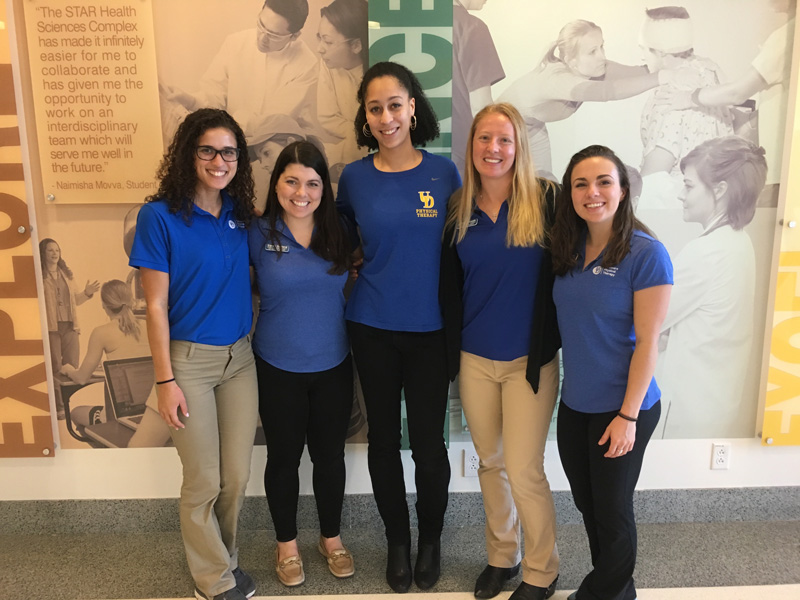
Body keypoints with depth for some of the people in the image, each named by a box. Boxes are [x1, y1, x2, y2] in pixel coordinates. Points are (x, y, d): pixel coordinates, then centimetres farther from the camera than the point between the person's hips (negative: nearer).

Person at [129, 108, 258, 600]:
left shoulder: (241, 213, 4)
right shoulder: (160, 216, -10)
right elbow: (156, 305, -10)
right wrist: (165, 380, -11)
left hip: (240, 357, 5)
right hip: (190, 360, -4)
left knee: (238, 476, 13)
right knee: (204, 481, 7)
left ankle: (226, 557, 38)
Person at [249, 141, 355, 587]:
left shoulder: (338, 233, -2)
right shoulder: (259, 235, -9)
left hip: (333, 365, 2)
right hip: (279, 369, -2)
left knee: (330, 455, 15)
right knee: (284, 457, 13)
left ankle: (332, 538, 36)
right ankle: (287, 544, 35)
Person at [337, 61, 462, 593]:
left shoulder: (444, 172, -3)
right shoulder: (354, 178, 0)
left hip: (430, 329, -1)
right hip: (372, 328, 1)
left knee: (429, 443, 6)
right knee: (383, 439, 13)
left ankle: (431, 539, 33)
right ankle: (397, 540, 35)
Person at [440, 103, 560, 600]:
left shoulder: (546, 200, -9)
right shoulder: (459, 209, 3)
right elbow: (450, 288, 8)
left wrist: (549, 342, -16)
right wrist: (450, 351, 7)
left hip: (530, 359, -4)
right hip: (475, 359, 4)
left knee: (524, 471, 2)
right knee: (490, 463, 16)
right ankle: (502, 556, 38)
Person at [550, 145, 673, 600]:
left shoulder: (646, 254, -16)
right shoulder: (569, 251, 2)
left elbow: (647, 343, -16)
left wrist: (628, 415, -15)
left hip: (621, 408, -6)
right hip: (574, 404, 6)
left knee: (612, 510, 13)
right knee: (587, 503, 20)